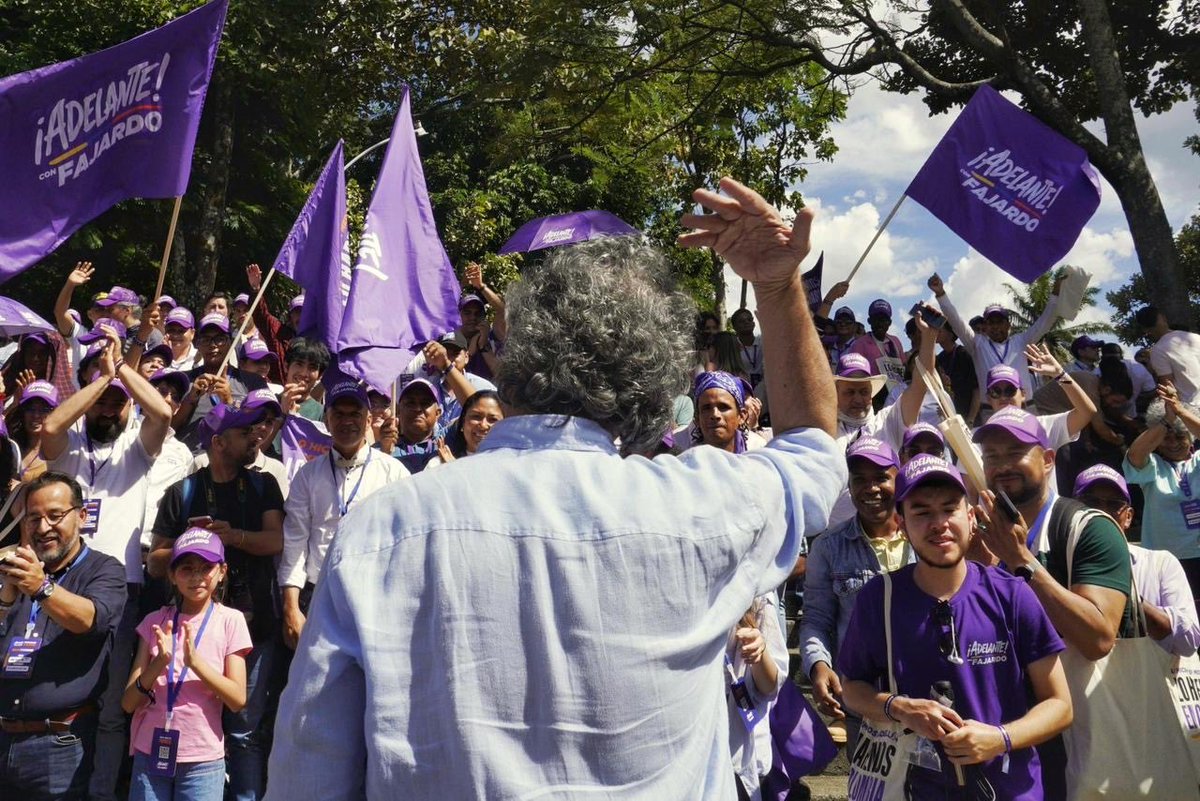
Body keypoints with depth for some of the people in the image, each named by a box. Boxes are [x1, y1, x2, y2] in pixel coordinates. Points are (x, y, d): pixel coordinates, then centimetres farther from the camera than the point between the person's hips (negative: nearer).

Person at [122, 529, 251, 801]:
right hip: (150, 754, 2)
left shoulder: (229, 620, -2)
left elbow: (237, 699, -8)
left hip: (203, 760, -2)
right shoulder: (155, 621, 4)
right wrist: (159, 662, -17)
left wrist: (194, 660, -20)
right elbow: (129, 702, 0)